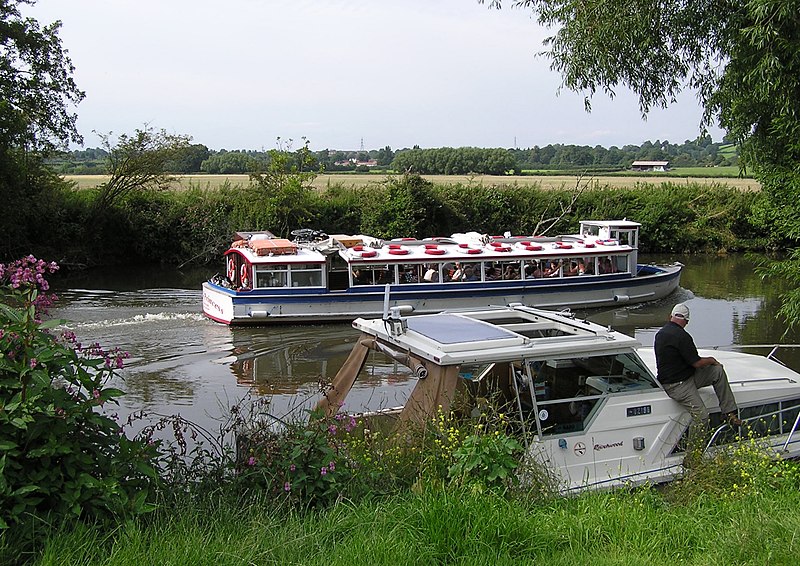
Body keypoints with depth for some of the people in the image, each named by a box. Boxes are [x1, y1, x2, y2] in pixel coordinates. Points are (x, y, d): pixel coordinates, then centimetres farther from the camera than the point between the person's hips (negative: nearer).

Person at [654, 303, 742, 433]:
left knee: (718, 370, 4)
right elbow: (697, 363, -18)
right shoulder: (681, 336, -22)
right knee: (701, 417, -14)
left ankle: (729, 412, 5)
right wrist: (711, 360, 4)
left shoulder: (660, 333, 8)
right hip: (677, 385, -10)